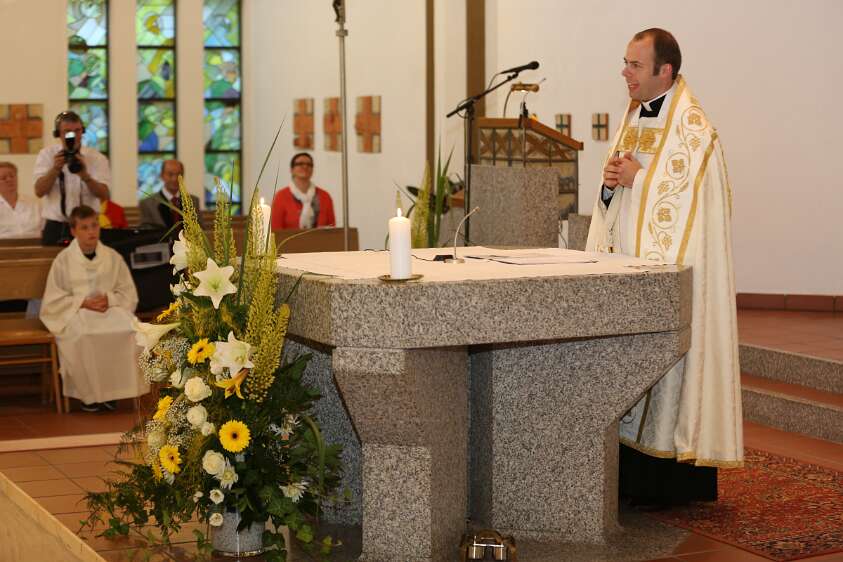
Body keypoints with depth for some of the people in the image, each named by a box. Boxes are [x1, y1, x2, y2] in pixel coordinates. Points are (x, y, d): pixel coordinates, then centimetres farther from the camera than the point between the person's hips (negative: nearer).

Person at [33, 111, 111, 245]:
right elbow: (39, 191, -8)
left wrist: (85, 176, -26)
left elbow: (104, 195, -10)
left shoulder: (96, 157, 1)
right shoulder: (47, 155, 4)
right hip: (55, 227, 0)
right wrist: (55, 169, -22)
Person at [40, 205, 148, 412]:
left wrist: (110, 299, -11)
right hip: (75, 313, -2)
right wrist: (84, 302, -13)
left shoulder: (113, 257, 7)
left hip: (111, 309, 2)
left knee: (130, 331, -31)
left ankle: (112, 389, -16)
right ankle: (89, 393, -18)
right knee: (82, 336, -38)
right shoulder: (63, 260, 2)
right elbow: (53, 300, 1)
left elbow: (129, 294, 10)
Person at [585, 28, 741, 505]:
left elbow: (688, 197, -17)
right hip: (628, 263, 8)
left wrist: (638, 177, -14)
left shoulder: (692, 127, -11)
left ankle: (674, 478, 3)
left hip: (672, 266, -8)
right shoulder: (634, 118, 15)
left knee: (665, 360, -6)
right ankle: (635, 475, 14)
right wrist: (611, 180, -1)